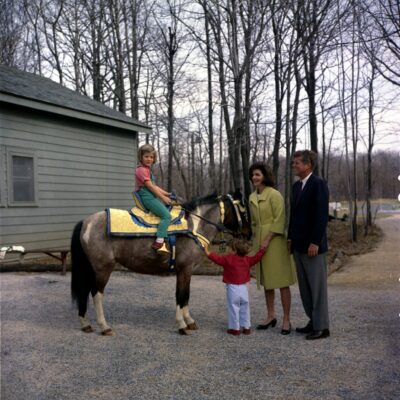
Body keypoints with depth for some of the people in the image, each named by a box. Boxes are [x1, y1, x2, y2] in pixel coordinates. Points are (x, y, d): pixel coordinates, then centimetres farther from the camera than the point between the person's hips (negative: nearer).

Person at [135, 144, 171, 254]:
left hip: (151, 196, 11)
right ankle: (159, 242, -29)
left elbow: (154, 186, 22)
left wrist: (166, 194, 13)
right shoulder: (142, 169, -11)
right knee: (166, 215, -20)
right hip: (146, 196, -11)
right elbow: (150, 186, -16)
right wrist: (163, 197, -11)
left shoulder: (147, 169, 20)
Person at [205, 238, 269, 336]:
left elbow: (218, 259, -6)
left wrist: (208, 253, 3)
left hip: (232, 288, -5)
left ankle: (235, 328, 7)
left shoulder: (228, 259, -10)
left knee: (233, 308, 4)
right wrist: (262, 249, 20)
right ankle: (246, 327, 18)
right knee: (244, 308, 14)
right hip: (244, 287, 5)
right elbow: (257, 257, 10)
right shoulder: (247, 260, 3)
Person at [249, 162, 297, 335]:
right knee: (266, 281, 13)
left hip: (275, 241, -7)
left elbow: (279, 220, -15)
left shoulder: (274, 194, -11)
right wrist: (256, 240, 10)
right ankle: (270, 316, 23)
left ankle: (286, 320, 4)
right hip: (259, 241, 8)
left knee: (282, 282, -2)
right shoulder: (252, 197, 11)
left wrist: (267, 240, -17)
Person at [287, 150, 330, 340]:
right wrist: (290, 238, 13)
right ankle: (313, 321, 23)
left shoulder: (318, 184, -12)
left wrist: (315, 242, -20)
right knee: (305, 286, 13)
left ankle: (321, 326, 9)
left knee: (317, 286, 0)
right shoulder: (297, 185, 13)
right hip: (299, 245, 8)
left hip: (312, 245, -8)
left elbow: (322, 214, -18)